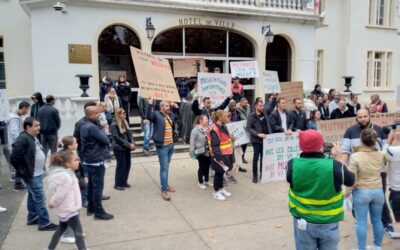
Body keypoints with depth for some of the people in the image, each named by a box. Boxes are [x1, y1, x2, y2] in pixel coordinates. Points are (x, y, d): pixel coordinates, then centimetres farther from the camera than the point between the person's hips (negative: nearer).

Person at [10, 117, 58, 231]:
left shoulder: (33, 137, 10)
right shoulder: (23, 139, -22)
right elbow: (14, 158, -22)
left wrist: (42, 169, 15)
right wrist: (23, 171, -13)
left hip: (38, 174, 10)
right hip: (31, 175, -10)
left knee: (33, 196, 20)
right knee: (39, 198, -5)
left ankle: (32, 218, 34)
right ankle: (44, 223, 3)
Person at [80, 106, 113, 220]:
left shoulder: (84, 125, 10)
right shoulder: (92, 127, -23)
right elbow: (106, 140, -20)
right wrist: (102, 133, -2)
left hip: (88, 160, 10)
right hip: (96, 161, -10)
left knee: (91, 184, 17)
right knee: (98, 186, -3)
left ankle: (91, 208, 27)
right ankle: (99, 212, 4)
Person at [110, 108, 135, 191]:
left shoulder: (125, 123, 8)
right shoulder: (114, 125, -13)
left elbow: (129, 134, 8)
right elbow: (117, 138, -17)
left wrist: (132, 143, -9)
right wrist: (129, 144, -18)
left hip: (126, 148, 7)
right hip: (119, 148, -7)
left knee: (127, 165, 10)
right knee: (121, 165, -1)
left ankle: (124, 182, 25)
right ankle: (118, 184, 13)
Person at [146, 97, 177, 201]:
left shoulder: (171, 115, 11)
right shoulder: (156, 115, -10)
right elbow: (148, 116, -31)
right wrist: (150, 104, -38)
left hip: (170, 145, 7)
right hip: (162, 146, -7)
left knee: (167, 167, 19)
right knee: (164, 168, -6)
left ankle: (166, 185, 32)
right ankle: (164, 190, -1)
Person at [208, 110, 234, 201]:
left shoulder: (223, 127, 12)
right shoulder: (214, 129, -20)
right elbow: (215, 146, -22)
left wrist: (230, 155, 21)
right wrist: (219, 158, -24)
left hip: (225, 154, 9)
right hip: (219, 156, -9)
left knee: (222, 172, 18)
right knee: (219, 173, 2)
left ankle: (221, 189, 32)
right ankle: (216, 192, 15)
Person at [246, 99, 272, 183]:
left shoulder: (265, 113, 5)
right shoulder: (252, 115, -11)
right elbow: (248, 128, -16)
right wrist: (258, 134, -22)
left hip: (266, 139, 5)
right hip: (257, 140, -5)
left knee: (264, 157, 13)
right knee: (256, 158, 3)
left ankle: (262, 173, 25)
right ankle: (255, 175, 14)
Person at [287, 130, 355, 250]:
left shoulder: (292, 165, -18)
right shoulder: (334, 166, -20)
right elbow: (350, 181, 0)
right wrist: (338, 158, 10)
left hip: (303, 223, 1)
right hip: (328, 224, 0)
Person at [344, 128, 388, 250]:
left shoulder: (355, 156, -17)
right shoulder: (381, 155, -5)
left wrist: (347, 193, -3)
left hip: (361, 192, -4)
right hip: (378, 191, 4)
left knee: (361, 221, 7)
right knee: (377, 220, 18)